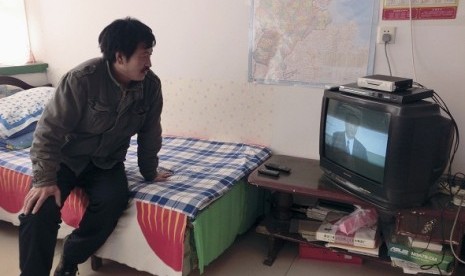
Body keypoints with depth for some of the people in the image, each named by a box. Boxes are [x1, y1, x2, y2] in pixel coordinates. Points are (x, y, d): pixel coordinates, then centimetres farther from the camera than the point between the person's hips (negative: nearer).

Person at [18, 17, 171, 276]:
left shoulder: (151, 85, -12)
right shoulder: (83, 78, -24)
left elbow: (149, 133, 0)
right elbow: (50, 130, -19)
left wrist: (149, 172, 6)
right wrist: (45, 180, -23)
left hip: (107, 162, 3)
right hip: (67, 157, -2)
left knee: (113, 201, -25)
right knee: (38, 209, -25)